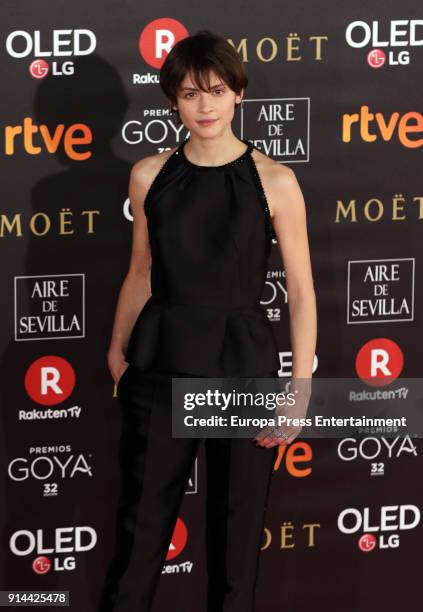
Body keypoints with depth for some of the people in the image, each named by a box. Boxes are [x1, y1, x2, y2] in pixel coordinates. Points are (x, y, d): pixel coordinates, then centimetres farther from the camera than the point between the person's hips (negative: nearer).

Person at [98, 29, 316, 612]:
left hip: (243, 364, -2)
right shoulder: (150, 175, 2)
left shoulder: (274, 181, -5)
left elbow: (301, 290, -3)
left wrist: (300, 389, -8)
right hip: (161, 364, 2)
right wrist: (118, 349, 17)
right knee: (142, 516, 4)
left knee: (237, 520, 7)